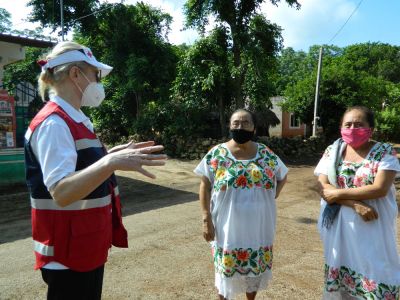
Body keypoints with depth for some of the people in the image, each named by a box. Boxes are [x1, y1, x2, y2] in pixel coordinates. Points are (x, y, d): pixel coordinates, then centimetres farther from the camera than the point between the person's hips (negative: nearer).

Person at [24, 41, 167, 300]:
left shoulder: (73, 120, 9)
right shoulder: (53, 124, -21)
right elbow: (61, 192, -31)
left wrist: (115, 154, 11)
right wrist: (112, 162, -42)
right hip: (67, 254, -9)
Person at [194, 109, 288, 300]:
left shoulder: (267, 154, -1)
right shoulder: (216, 154, -7)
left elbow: (282, 177, 14)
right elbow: (205, 186, -4)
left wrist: (272, 196, 0)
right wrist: (206, 219, -9)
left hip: (258, 228, 3)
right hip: (228, 229, -2)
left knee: (255, 270, 19)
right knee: (227, 272, 11)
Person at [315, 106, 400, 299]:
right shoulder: (333, 151, 0)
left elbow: (380, 189, -17)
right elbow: (324, 187, -7)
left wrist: (339, 193, -15)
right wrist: (355, 204, -18)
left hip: (373, 227, -2)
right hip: (339, 226, 2)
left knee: (375, 272, 5)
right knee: (339, 275, 14)